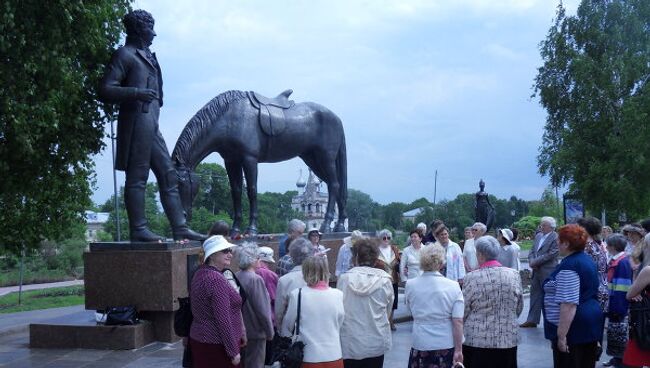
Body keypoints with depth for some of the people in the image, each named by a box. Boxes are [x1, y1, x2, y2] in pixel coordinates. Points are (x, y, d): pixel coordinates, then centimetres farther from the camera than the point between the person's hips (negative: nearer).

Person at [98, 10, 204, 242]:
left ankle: (180, 229, 8)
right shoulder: (125, 54, -3)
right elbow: (105, 90, -11)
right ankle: (138, 230, -2)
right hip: (136, 122, -9)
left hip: (151, 125, 9)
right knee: (137, 177, -6)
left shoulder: (146, 56, 21)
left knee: (168, 174, 7)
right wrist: (137, 93, -21)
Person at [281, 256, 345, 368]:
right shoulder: (338, 295, -6)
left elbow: (287, 326, 2)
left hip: (309, 358, -2)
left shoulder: (297, 295, -10)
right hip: (334, 356, 2)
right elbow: (340, 325, 5)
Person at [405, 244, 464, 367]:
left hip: (420, 345, 1)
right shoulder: (453, 286, -11)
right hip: (447, 345, -1)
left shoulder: (410, 285, -5)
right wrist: (458, 350, -9)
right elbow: (458, 322, -13)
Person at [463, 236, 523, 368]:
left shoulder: (472, 278, -12)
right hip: (508, 340, 3)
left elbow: (463, 311, -4)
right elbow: (519, 309, 9)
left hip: (476, 341, -3)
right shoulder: (514, 275, -2)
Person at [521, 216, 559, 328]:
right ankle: (532, 320, 16)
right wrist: (531, 261, -6)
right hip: (536, 271, 7)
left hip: (548, 272, -7)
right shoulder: (538, 236, 12)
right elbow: (532, 250, 13)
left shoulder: (555, 238, -12)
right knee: (535, 294, 10)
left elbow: (550, 254, -18)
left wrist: (535, 262, -15)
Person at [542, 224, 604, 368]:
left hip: (573, 328, -10)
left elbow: (569, 304, -25)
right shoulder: (587, 259, 12)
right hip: (590, 324, 10)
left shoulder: (568, 266, -19)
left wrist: (561, 336, -24)